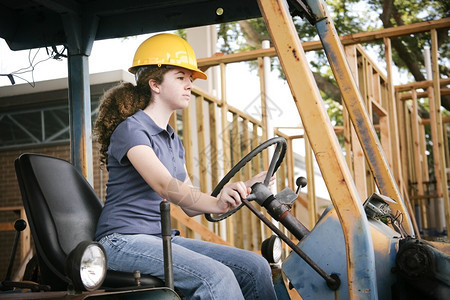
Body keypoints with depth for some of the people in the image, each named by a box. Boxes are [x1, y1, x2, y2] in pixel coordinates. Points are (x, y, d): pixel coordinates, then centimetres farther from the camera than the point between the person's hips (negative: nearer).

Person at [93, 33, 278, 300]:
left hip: (162, 239, 8)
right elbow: (164, 185, -27)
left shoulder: (173, 141, 18)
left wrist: (246, 188, 3)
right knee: (216, 277, -29)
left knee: (255, 267, -9)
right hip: (124, 242, -8)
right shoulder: (130, 130, -10)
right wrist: (215, 204, -44)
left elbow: (190, 205, 15)